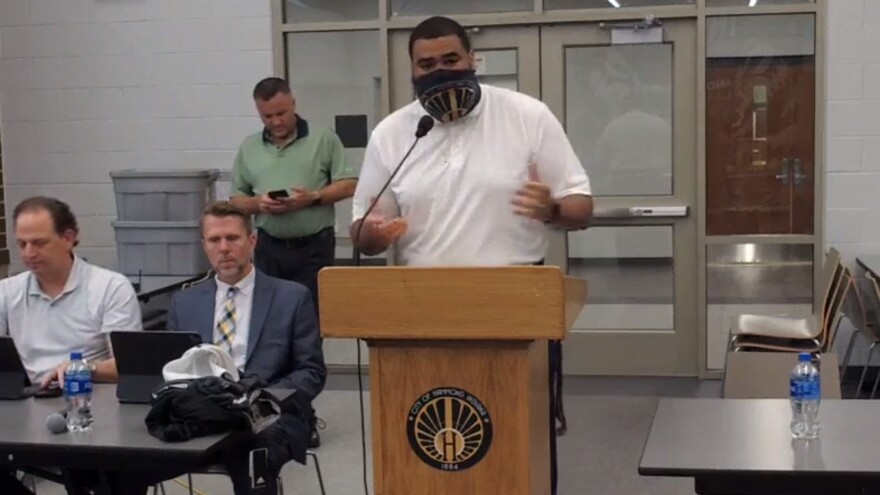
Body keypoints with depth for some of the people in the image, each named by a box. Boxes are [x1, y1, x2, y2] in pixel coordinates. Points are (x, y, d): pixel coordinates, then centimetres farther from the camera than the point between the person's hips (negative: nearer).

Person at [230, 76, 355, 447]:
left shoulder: (324, 140, 0)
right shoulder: (249, 149, 11)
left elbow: (349, 185, -3)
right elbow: (236, 199, 13)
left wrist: (312, 198, -17)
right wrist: (258, 203, -8)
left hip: (314, 247, -3)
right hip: (270, 248, 3)